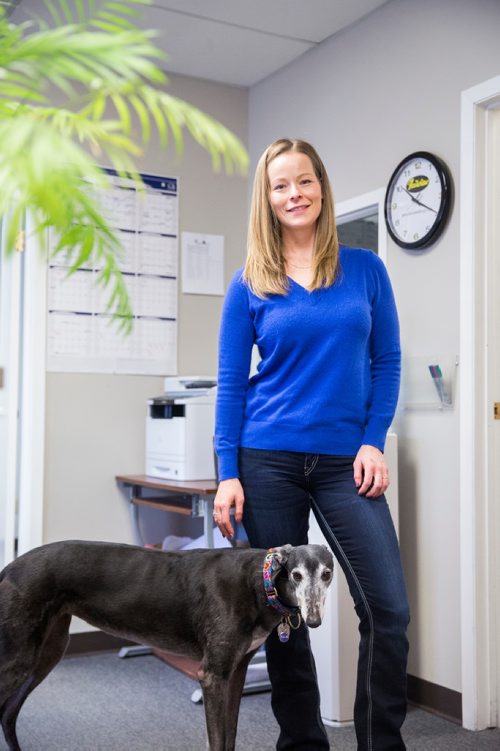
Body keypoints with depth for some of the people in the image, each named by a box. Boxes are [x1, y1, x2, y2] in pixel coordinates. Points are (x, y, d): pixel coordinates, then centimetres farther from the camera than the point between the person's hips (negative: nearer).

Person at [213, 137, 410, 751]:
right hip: (269, 461, 0)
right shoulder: (249, 286, 4)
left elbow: (386, 362, 7)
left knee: (388, 607, -8)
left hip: (345, 460, 1)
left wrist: (373, 442, -5)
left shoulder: (365, 269, 6)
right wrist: (227, 475, -4)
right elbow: (230, 384, 2)